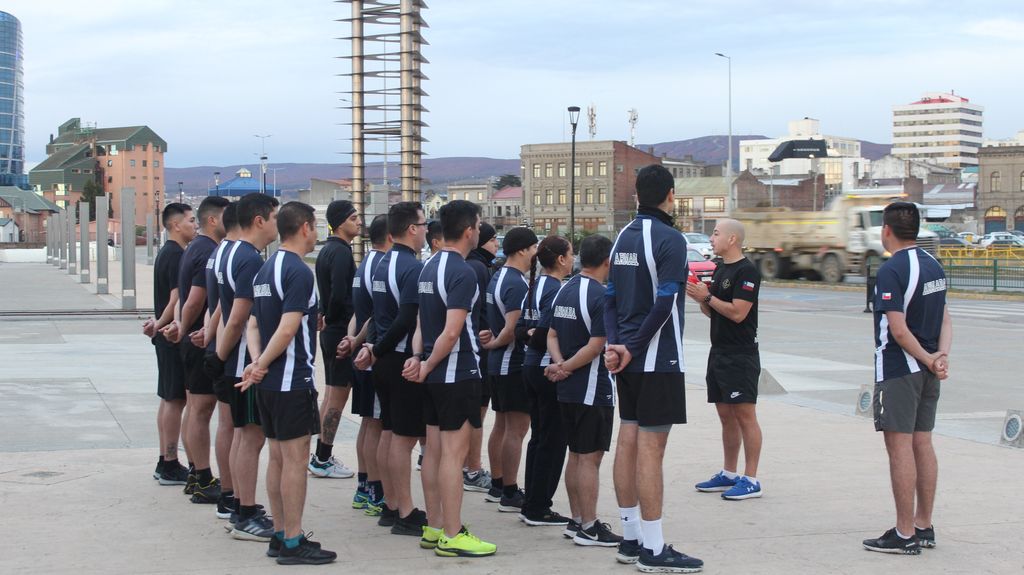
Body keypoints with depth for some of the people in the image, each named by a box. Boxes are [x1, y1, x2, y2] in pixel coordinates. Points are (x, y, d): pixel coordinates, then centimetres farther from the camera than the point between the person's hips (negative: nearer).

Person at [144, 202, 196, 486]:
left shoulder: (166, 253, 16)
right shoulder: (177, 255, -16)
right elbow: (177, 299, -21)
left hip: (167, 337, 10)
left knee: (169, 399, 13)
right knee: (176, 400, -5)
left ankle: (165, 463, 19)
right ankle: (170, 467, -1)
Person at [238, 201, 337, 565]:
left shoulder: (265, 271, 14)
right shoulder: (299, 272, -16)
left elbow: (253, 325, 12)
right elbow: (287, 330, -22)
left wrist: (258, 363, -3)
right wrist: (261, 366, -11)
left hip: (269, 382, 9)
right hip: (293, 380, -9)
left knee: (278, 458, 14)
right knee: (295, 459, -4)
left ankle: (280, 535, 20)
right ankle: (293, 544, -1)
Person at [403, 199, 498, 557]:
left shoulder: (429, 268, 11)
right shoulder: (462, 273, -18)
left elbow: (423, 322, 10)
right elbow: (451, 332, -23)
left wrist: (418, 358, -1)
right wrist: (428, 366, -12)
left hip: (435, 374, 9)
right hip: (458, 372, -9)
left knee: (434, 448, 12)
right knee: (454, 451, -5)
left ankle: (434, 528, 19)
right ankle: (452, 536, -2)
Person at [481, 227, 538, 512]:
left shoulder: (498, 277, 11)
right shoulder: (517, 284, -20)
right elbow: (512, 329, -25)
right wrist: (493, 344, -9)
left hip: (498, 363, 10)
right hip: (513, 363, -10)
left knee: (505, 425, 19)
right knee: (517, 428, -4)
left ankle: (497, 485, 27)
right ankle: (510, 494, -1)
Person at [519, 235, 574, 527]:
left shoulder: (536, 286, 11)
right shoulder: (556, 290, -17)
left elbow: (521, 329, 10)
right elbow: (543, 334, -23)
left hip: (531, 367, 9)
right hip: (549, 369, -9)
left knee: (539, 437, 15)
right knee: (553, 439, -1)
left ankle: (531, 505, 20)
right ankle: (538, 508, 3)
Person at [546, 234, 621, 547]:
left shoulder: (564, 291, 10)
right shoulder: (601, 295, -16)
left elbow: (552, 335, 9)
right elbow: (596, 345, -21)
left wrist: (560, 363, -6)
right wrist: (566, 368, -12)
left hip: (567, 390, 9)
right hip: (593, 388, -9)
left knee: (576, 455, 15)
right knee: (590, 457, -5)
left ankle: (577, 519, 21)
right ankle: (589, 528, -2)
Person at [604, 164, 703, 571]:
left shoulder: (623, 237, 11)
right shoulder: (670, 240, -13)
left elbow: (610, 296, 10)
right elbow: (664, 304, -19)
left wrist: (615, 344, 1)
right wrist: (630, 349, -13)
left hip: (628, 358, 8)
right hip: (657, 359, -8)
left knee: (628, 442, 11)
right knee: (651, 448, -6)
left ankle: (630, 539, 19)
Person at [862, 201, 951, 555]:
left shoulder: (891, 270, -16)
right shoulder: (933, 265, 11)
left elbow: (898, 330, -21)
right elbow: (945, 319, 8)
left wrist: (929, 360, -11)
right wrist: (941, 356, -6)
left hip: (898, 370, -8)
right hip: (927, 372, 9)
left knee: (900, 446, -4)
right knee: (922, 443, 13)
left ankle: (905, 535, -2)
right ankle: (924, 526, 19)